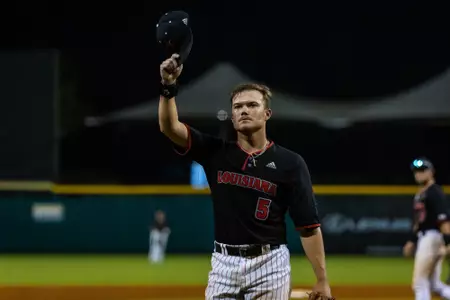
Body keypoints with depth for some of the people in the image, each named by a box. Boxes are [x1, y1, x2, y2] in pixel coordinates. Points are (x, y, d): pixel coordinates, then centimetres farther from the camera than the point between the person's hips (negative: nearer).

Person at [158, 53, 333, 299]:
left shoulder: (289, 163, -2)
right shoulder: (216, 153, 6)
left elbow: (309, 226, -4)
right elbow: (169, 127, -4)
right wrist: (168, 86, -21)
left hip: (269, 264, -2)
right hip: (224, 263, 3)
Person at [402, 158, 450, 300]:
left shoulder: (435, 192, -12)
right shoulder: (420, 194, 18)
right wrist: (412, 241, 25)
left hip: (432, 237, -10)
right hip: (423, 239, 10)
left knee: (420, 283, -7)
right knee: (434, 285, 9)